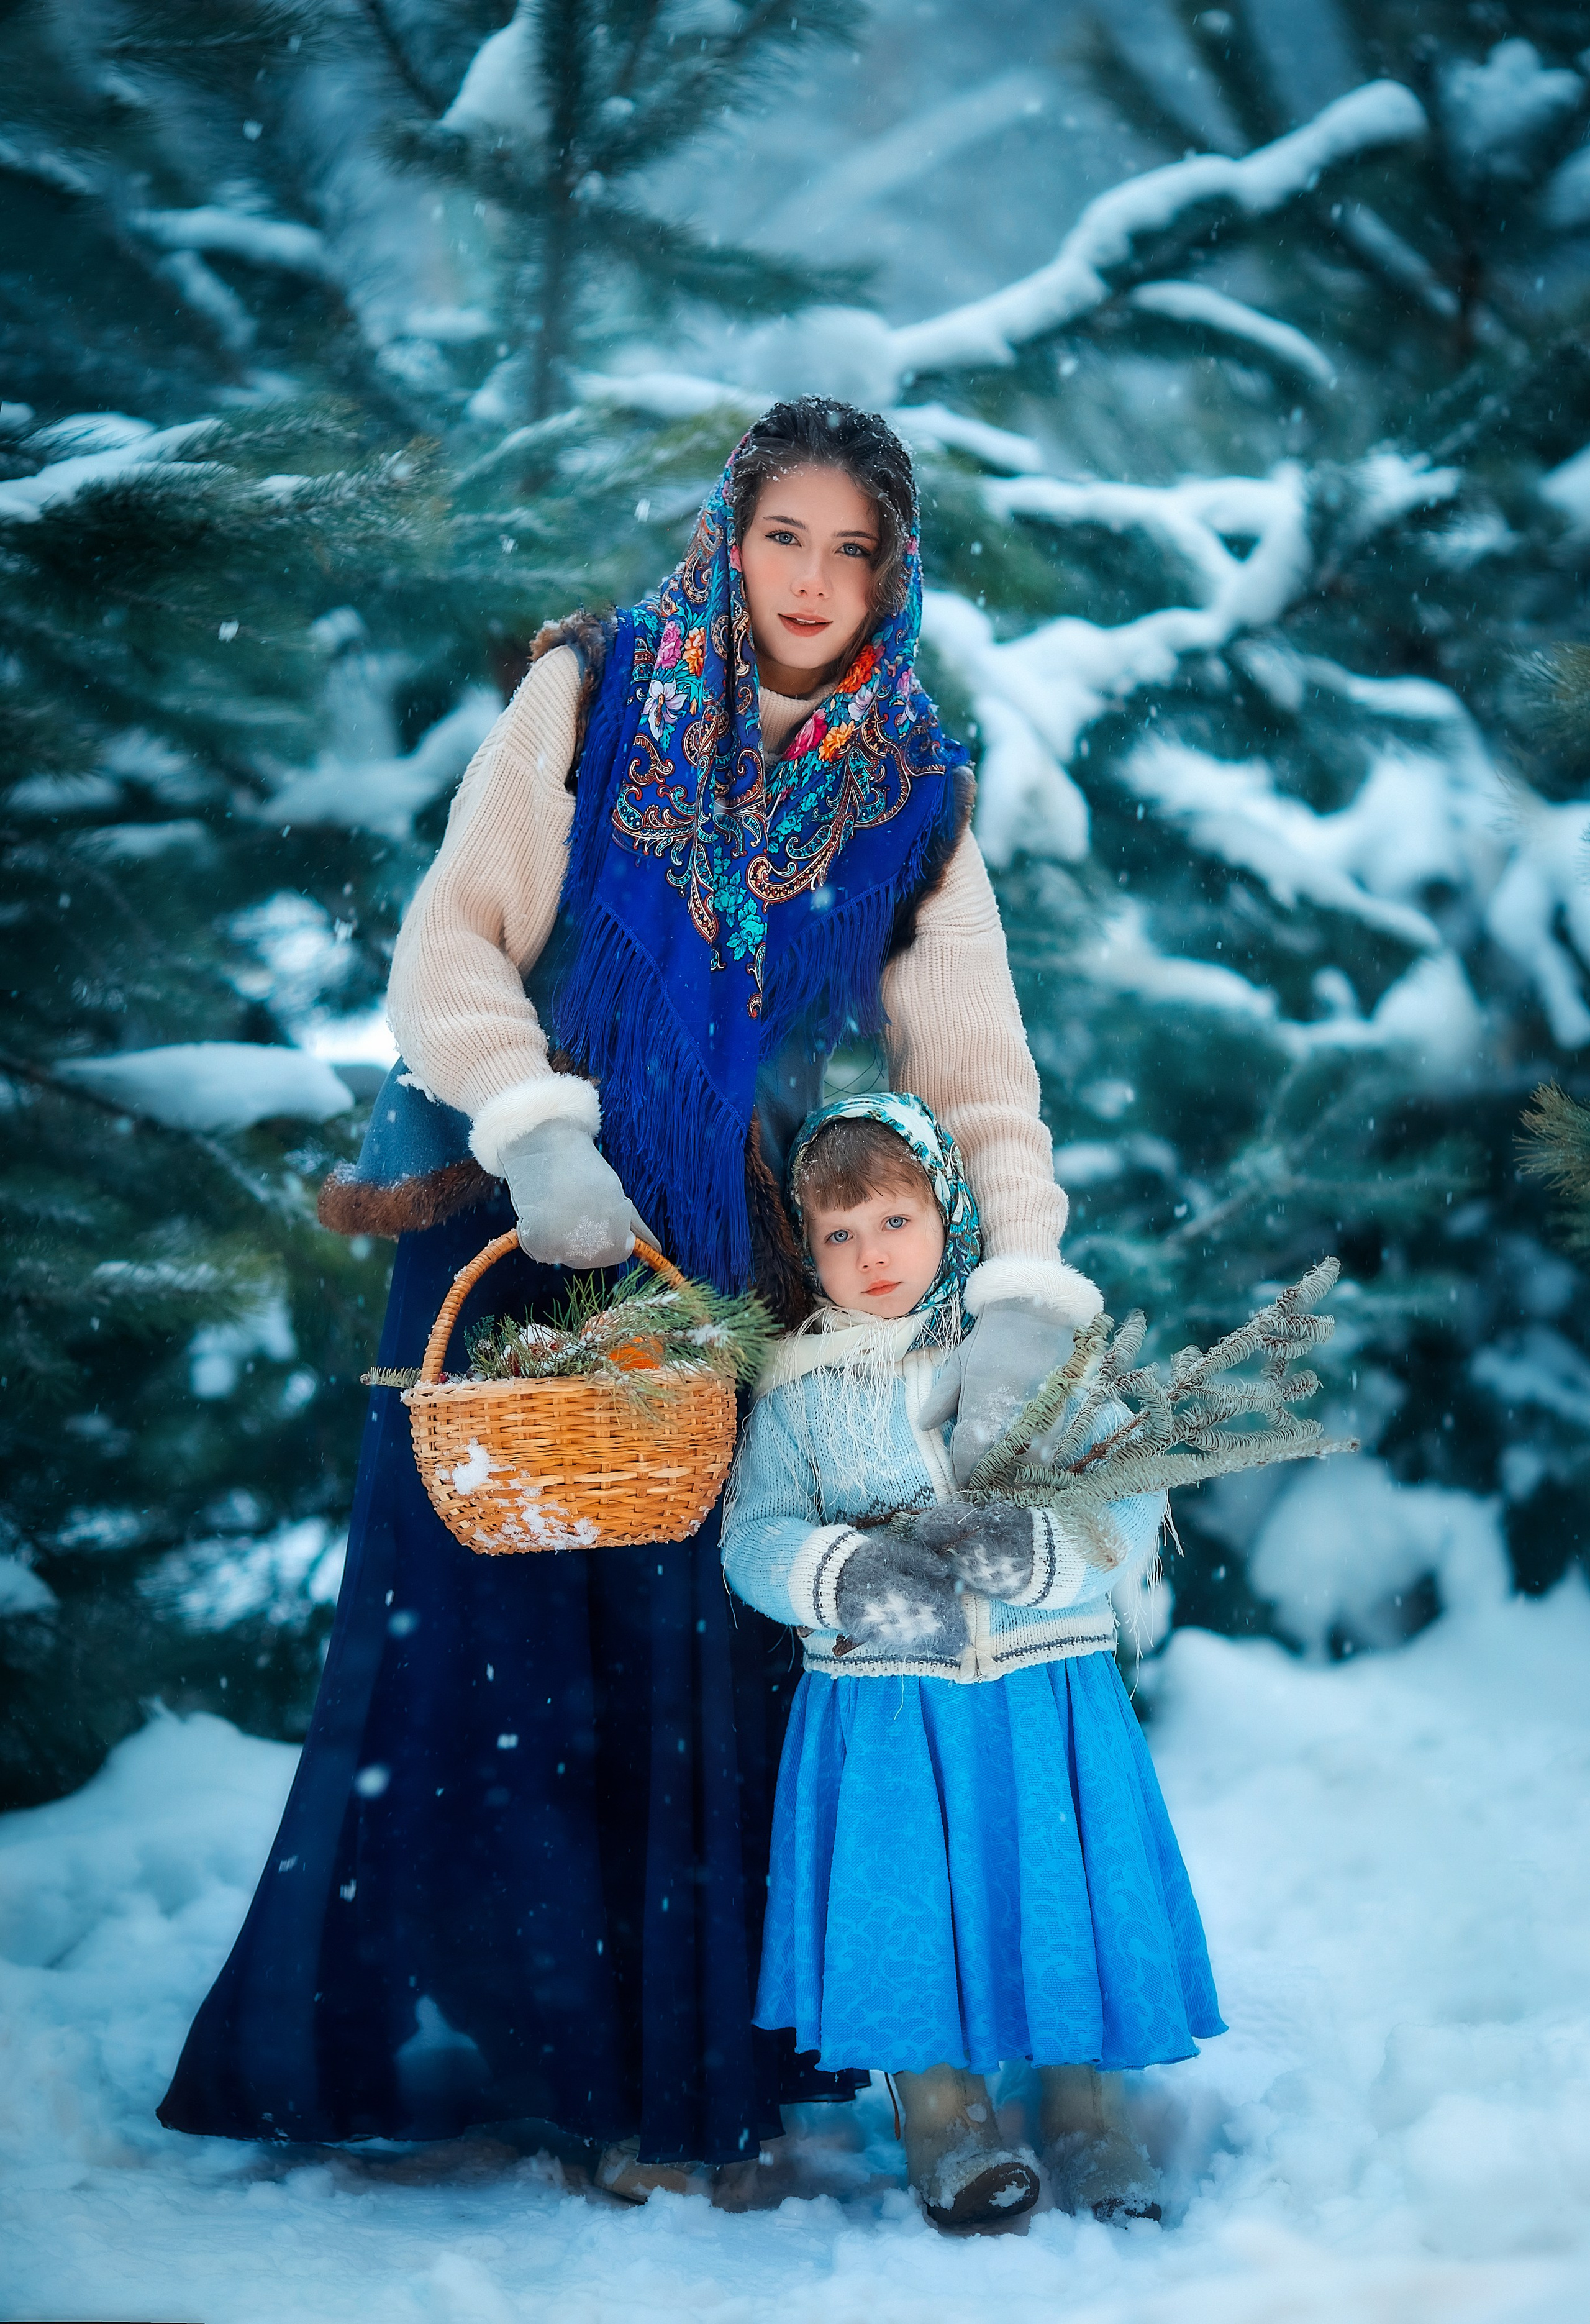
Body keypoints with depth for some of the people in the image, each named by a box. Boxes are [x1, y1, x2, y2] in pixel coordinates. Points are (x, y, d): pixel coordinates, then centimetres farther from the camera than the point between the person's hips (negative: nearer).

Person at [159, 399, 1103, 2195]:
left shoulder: (911, 800, 7)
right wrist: (532, 1129, -18)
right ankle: (446, 2029, 6)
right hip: (520, 1245, -1)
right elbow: (451, 941, -3)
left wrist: (1020, 1290, -14)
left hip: (735, 1283, 1)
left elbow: (978, 1070, 0)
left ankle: (677, 2077, 7)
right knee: (483, 1629, -3)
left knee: (700, 1662, -2)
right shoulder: (590, 698, 2)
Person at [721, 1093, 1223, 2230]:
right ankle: (945, 2117, 13)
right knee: (908, 1907, -4)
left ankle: (1088, 2114, 17)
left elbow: (1131, 1506, -4)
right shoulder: (799, 1388, 6)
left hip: (1049, 1692, 0)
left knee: (1065, 1899, 0)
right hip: (883, 1700, 0)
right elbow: (753, 1538, 0)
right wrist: (853, 1574, -19)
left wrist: (1027, 1549, -23)